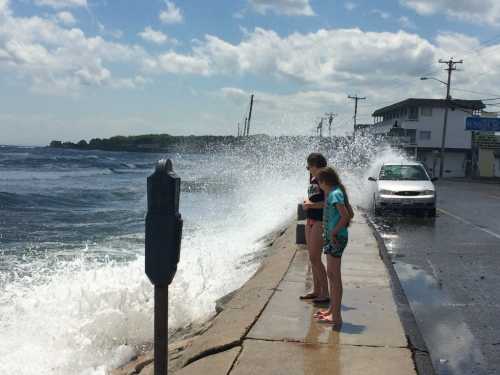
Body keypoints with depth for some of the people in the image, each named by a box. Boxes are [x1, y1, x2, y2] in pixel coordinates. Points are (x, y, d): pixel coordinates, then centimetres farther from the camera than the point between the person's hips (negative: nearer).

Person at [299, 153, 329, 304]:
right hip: (310, 220, 9)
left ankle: (325, 293, 1)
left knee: (315, 258, -8)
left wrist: (311, 205, -16)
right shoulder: (312, 179, 13)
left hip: (320, 221, -9)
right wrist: (307, 202, 6)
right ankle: (316, 290, 23)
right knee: (312, 257, 13)